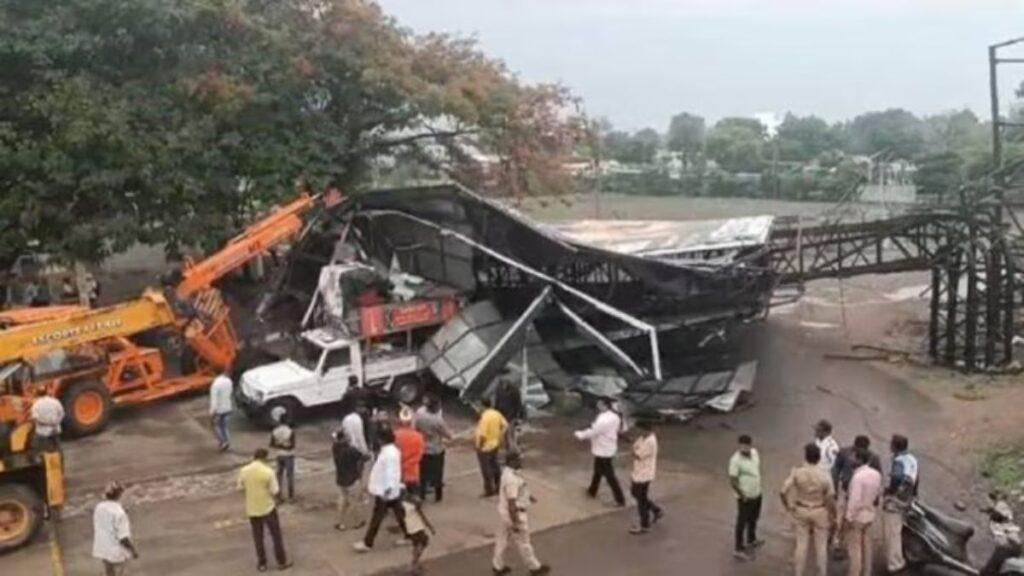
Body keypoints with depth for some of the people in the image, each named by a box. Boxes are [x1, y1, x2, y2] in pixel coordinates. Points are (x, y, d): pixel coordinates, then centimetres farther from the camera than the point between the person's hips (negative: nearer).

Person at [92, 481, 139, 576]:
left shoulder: (99, 507, -6)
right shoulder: (119, 512, -28)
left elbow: (95, 529, 7)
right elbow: (123, 537, -24)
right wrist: (134, 550, -10)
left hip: (102, 549, 7)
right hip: (117, 552, -7)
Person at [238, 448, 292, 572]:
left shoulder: (243, 471, -7)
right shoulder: (268, 471, -18)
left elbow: (240, 488, 4)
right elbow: (274, 491, -15)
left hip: (252, 509, 3)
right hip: (268, 507, -3)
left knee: (258, 536, 16)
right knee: (276, 535, 11)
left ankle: (262, 563, 23)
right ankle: (281, 562, 19)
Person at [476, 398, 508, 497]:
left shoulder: (484, 417, -26)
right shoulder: (497, 413, -2)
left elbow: (482, 435, -27)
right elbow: (505, 425, 5)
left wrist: (479, 446, -14)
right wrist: (499, 437, 11)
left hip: (485, 447, -8)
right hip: (495, 444, 8)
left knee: (486, 469, 5)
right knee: (495, 465, 20)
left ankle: (489, 490, 14)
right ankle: (498, 487, 29)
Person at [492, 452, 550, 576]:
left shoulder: (508, 471, -2)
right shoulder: (511, 479, -33)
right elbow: (511, 503, -30)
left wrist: (526, 496, 28)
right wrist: (515, 523, -24)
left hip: (506, 511, 9)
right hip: (514, 514, -9)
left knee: (503, 538, 20)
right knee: (523, 542, 10)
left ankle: (498, 566, 34)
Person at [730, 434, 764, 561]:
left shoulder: (754, 452, -4)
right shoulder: (736, 460, -26)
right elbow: (733, 480, -24)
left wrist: (758, 483, 15)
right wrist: (742, 495, -18)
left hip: (757, 494, 8)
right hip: (746, 497, -8)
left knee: (753, 519, 26)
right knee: (742, 522, 3)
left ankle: (751, 541, 46)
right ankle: (738, 549, 14)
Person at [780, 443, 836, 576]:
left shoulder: (796, 472, -16)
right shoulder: (825, 476, -18)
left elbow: (783, 492, -16)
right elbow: (831, 499, -14)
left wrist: (788, 507, 0)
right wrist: (833, 515, 1)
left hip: (801, 511, 1)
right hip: (820, 512, -1)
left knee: (801, 545, 13)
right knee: (821, 547, 13)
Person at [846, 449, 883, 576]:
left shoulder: (858, 476, -27)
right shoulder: (876, 474, -1)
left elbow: (854, 500, -27)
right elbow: (879, 493, 12)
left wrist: (849, 517, -20)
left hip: (857, 515, -8)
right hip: (869, 514, 8)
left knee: (854, 547, 4)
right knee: (866, 546, 18)